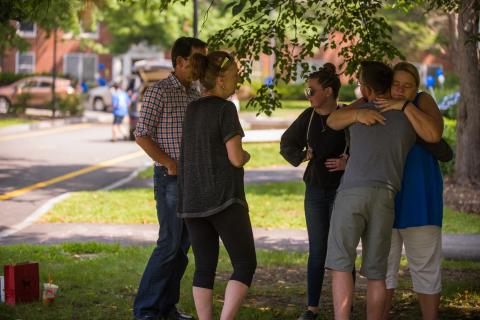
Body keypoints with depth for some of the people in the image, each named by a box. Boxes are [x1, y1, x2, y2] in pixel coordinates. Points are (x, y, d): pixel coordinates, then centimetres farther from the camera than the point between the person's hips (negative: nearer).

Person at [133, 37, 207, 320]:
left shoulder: (196, 95, 14)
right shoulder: (159, 91, -8)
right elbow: (142, 136, -12)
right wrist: (171, 164, -14)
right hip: (171, 178, -7)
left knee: (183, 245, 8)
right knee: (170, 243, -9)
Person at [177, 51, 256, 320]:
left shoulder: (192, 109, 12)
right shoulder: (225, 109, -10)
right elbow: (236, 158, -13)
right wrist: (246, 155, 8)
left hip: (193, 201, 7)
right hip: (224, 197, -7)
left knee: (205, 267, 8)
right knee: (246, 263, 0)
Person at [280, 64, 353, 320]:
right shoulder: (308, 117, 2)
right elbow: (286, 143, 16)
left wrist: (349, 163, -24)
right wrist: (301, 156, -1)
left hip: (342, 190, -5)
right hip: (315, 190, 5)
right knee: (317, 250, 9)